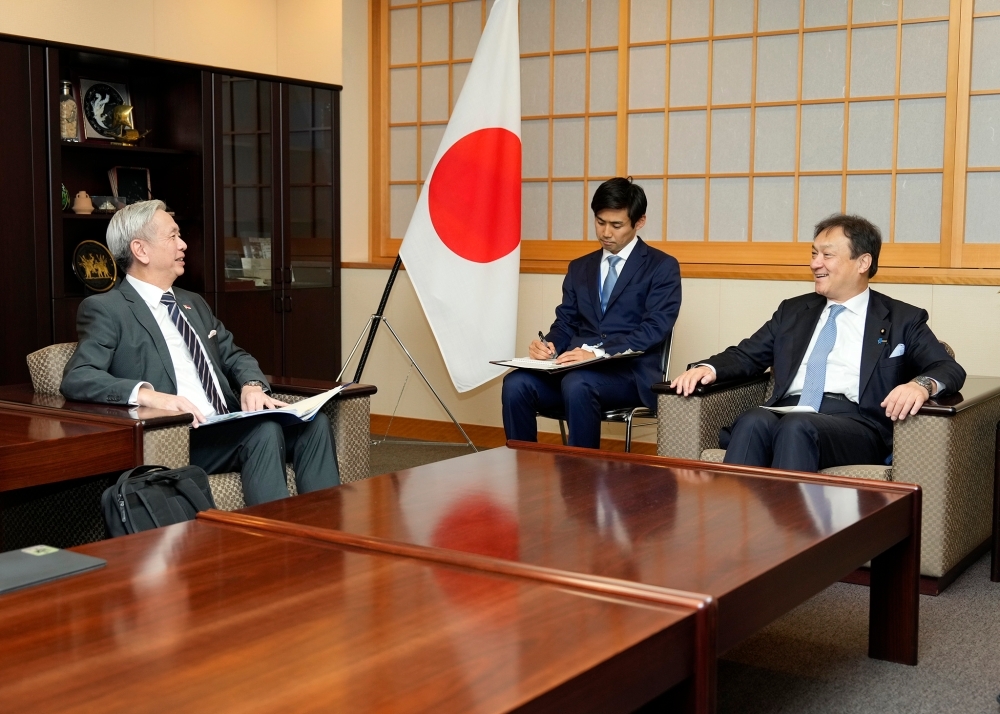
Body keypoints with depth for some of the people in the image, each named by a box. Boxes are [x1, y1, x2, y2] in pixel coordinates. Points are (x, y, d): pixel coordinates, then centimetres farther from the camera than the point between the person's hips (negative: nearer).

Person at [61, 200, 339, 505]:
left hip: (228, 429, 7)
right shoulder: (105, 309, 0)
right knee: (264, 430, -30)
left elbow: (233, 357, 25)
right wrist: (148, 394, -29)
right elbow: (76, 378, -12)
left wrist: (253, 386, 0)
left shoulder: (194, 304, 23)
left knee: (312, 422, -16)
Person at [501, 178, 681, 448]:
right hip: (576, 367, 5)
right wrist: (549, 344, -7)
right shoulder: (579, 268, 20)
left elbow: (655, 328, -9)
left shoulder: (662, 267, 3)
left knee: (577, 384, -37)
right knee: (516, 383, -25)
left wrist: (599, 352, -22)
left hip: (630, 372, -4)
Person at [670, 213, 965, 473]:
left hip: (855, 422, -3)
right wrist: (708, 368, -1)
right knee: (752, 422, -33)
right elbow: (746, 355, 22)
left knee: (796, 427, -36)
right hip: (787, 413, 3)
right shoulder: (793, 311, 26)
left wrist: (921, 384, -21)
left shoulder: (902, 320, 15)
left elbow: (950, 369, 4)